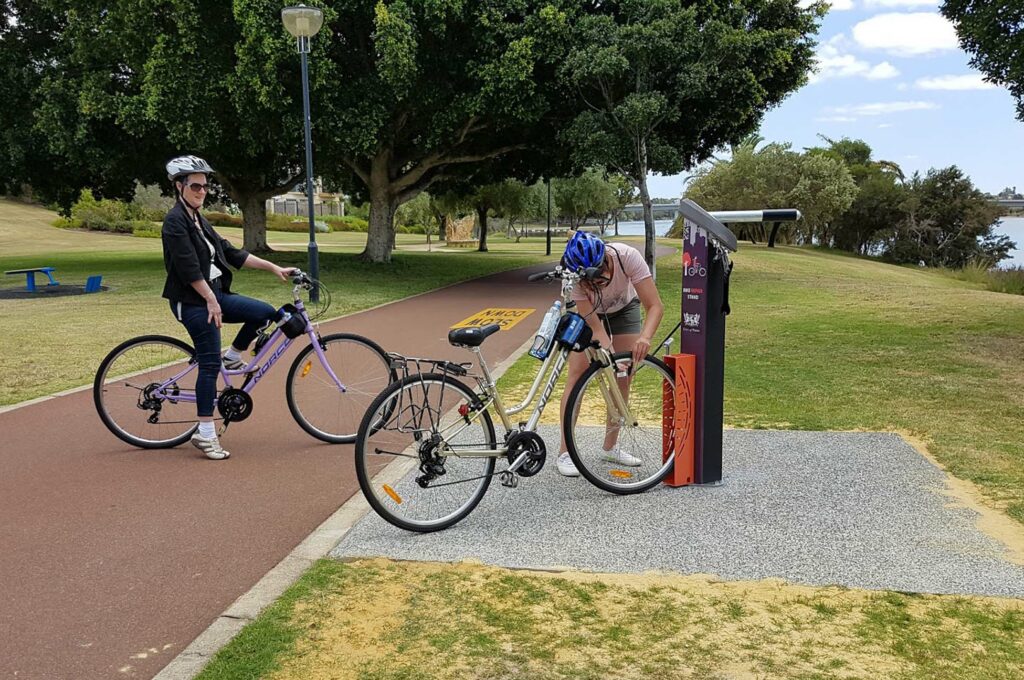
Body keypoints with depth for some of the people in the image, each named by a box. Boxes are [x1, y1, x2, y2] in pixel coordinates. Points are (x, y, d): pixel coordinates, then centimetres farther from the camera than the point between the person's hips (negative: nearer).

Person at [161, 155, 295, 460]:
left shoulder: (198, 220, 16)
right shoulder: (175, 220, -12)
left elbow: (231, 253, 15)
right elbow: (188, 267, -19)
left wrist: (273, 267, 11)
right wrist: (211, 301, -18)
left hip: (213, 295, 9)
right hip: (192, 301, -9)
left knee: (265, 313, -2)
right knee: (210, 364, -8)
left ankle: (233, 358, 17)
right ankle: (205, 434, -1)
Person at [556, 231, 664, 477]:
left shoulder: (627, 256, -39)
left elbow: (655, 305, -38)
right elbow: (595, 328, -35)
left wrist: (645, 337, -56)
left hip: (625, 309, 1)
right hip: (587, 314, -1)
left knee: (622, 379, -2)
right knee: (577, 375, -12)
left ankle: (610, 446, 13)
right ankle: (565, 452, -6)